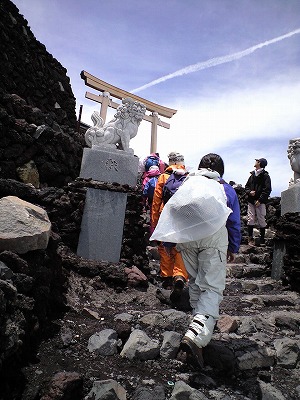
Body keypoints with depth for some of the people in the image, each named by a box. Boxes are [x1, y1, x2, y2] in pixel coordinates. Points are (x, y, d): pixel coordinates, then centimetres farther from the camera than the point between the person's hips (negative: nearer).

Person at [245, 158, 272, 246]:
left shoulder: (265, 176, -2)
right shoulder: (252, 175, 15)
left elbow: (267, 190, -9)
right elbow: (247, 186, 19)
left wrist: (260, 200, -15)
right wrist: (249, 192, -4)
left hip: (260, 202, -5)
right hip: (251, 201, 5)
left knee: (261, 221, 1)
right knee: (250, 220, 1)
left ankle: (262, 240, 11)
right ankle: (250, 238, 7)